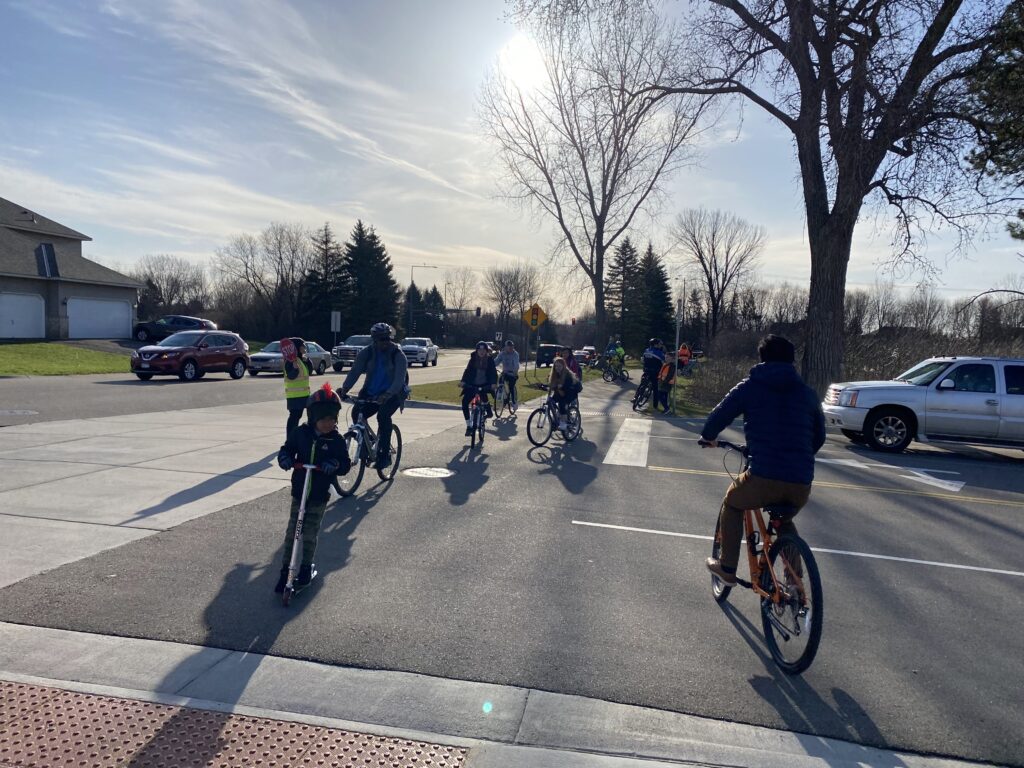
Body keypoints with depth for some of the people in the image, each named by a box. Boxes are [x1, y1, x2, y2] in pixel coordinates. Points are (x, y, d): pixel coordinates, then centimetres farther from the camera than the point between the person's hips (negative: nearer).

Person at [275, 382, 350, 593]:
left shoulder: (336, 440, -9)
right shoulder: (300, 433, -6)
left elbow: (345, 465, -7)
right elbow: (287, 448, 5)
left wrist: (335, 464, -29)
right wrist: (284, 458, -17)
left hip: (320, 496, -1)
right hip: (299, 492, 2)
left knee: (310, 535, 7)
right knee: (292, 532, 7)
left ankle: (307, 568, 26)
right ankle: (286, 569, 19)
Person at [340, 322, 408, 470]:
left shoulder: (398, 355, -15)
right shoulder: (367, 352, -4)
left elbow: (399, 379, -27)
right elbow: (354, 372, -11)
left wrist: (387, 394, -44)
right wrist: (344, 389, -28)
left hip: (393, 394, -4)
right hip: (371, 393, 4)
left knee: (383, 415, -30)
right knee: (357, 412, -19)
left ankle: (384, 456, -21)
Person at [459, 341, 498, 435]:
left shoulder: (490, 360, -1)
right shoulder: (473, 359, 3)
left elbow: (493, 372, -7)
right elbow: (467, 371, 0)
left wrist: (493, 383, -23)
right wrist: (463, 381, -15)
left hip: (485, 385, -2)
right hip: (472, 385, 2)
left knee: (483, 395, -34)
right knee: (464, 401, -15)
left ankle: (488, 411, 2)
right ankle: (469, 426, -2)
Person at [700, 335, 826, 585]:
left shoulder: (750, 387, 5)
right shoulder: (807, 393, 16)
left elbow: (719, 416, 5)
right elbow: (819, 436, 24)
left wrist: (708, 437, 27)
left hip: (764, 477, -4)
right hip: (802, 483, 4)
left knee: (732, 505, 28)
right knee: (784, 521, 35)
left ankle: (727, 569, 26)